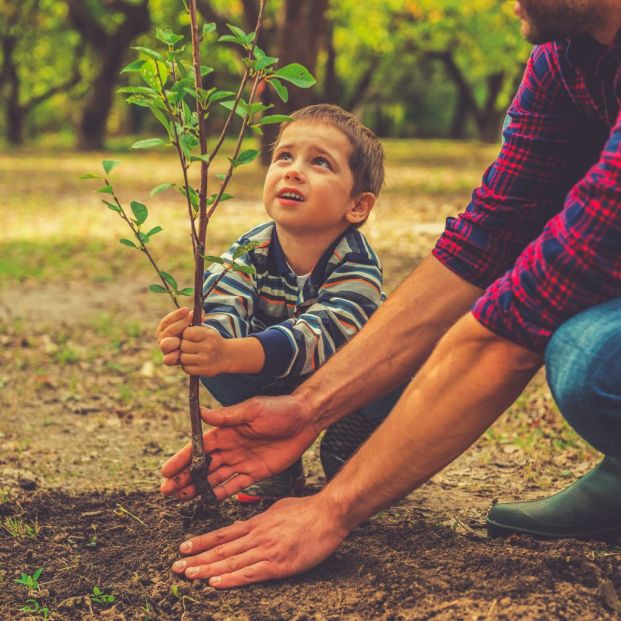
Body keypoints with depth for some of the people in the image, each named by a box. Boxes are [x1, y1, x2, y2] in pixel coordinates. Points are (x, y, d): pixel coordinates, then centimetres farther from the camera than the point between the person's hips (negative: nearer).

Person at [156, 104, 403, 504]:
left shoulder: (357, 264, -31)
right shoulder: (248, 253, -19)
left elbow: (318, 335, -47)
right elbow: (222, 310, -35)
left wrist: (230, 354, -65)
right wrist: (197, 339, -62)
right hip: (278, 386, 3)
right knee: (211, 363, -24)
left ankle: (347, 455, -2)